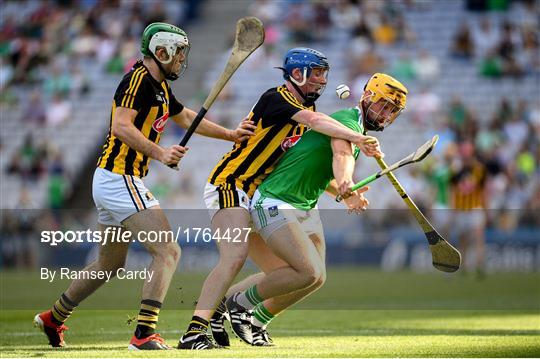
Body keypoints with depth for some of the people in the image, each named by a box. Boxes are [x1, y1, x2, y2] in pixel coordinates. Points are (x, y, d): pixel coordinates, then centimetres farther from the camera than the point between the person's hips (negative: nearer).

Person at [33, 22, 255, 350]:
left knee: (111, 264, 23)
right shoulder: (139, 80, -13)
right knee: (168, 252, -15)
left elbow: (187, 118, 33)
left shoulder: (160, 87, 17)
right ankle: (144, 334, -21)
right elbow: (121, 127, -26)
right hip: (120, 179, -10)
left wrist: (231, 135, 32)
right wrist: (160, 154, -33)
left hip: (111, 182, 10)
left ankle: (53, 318, 35)